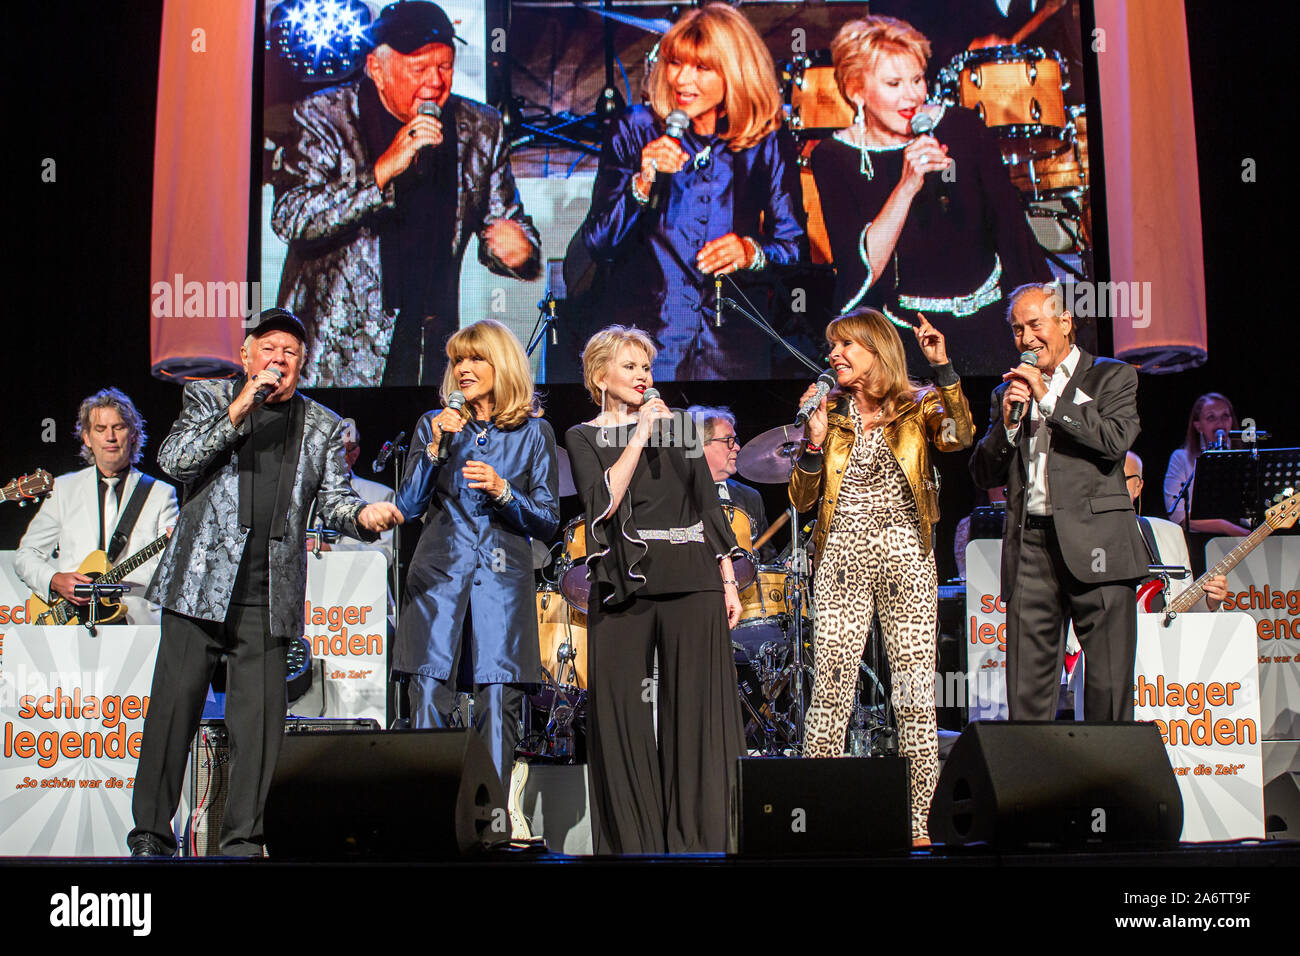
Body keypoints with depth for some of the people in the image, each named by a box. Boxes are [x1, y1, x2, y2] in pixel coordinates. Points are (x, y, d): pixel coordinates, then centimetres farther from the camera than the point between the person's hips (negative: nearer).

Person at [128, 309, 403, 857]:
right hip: (201, 582, -1)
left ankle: (242, 841, 10)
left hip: (269, 597, 2)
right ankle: (150, 837, 9)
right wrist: (235, 415, -11)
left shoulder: (322, 427, 16)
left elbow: (333, 501, 11)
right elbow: (173, 462, -2)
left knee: (260, 719, -1)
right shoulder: (210, 398, 12)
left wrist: (365, 515, -12)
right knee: (175, 705, -2)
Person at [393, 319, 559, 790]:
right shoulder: (433, 424, 13)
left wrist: (502, 490, -11)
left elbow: (548, 521, 6)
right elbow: (408, 507, 6)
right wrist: (435, 447, -6)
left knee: (499, 705, -5)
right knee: (429, 702, -7)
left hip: (503, 579, -1)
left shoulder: (533, 432, 8)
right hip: (439, 576, 1)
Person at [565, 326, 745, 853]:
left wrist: (728, 582, 7)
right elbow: (602, 503, -8)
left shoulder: (678, 424, 16)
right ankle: (633, 840, 8)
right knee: (621, 716, -2)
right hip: (624, 585, -1)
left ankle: (696, 838, 6)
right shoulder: (584, 436, 9)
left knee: (694, 712, -1)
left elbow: (709, 504, 14)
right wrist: (640, 437, -7)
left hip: (693, 581, 2)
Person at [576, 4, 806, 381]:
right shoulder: (635, 131, 5)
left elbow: (793, 245, 8)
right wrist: (643, 183, -16)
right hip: (642, 333, 0)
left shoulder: (769, 144, 5)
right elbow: (597, 245, -1)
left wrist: (752, 251, -13)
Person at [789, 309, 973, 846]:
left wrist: (942, 368, -19)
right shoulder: (830, 413, 13)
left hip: (905, 556, -1)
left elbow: (959, 437, -15)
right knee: (830, 686, -4)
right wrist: (815, 441, -4)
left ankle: (917, 821, 7)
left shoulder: (919, 407, 8)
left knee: (915, 688, -1)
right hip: (843, 559, 1)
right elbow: (801, 499, 10)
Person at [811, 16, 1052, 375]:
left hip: (992, 319, 2)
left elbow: (1011, 224, 8)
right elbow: (861, 271, -16)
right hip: (909, 334, -2)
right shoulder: (834, 158, -6)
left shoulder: (962, 126, 0)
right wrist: (906, 187, -26)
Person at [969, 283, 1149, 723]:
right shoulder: (1008, 392, 19)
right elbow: (984, 475, 13)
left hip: (1094, 543, -3)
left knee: (1109, 685, -1)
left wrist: (1048, 397, -8)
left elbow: (1116, 440, -10)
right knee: (1026, 686, 0)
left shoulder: (1112, 377, 9)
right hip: (1030, 544, 3)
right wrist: (1008, 424, -3)